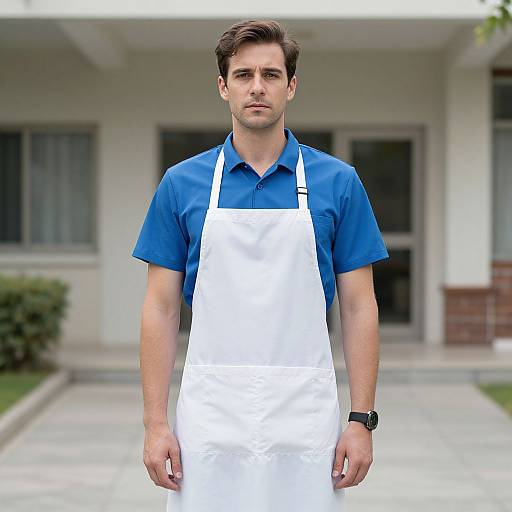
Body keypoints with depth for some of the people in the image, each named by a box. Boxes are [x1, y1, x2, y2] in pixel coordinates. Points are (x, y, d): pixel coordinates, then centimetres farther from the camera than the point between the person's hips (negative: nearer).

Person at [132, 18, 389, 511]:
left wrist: (362, 419, -4)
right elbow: (161, 308, 3)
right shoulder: (181, 184, 3)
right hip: (210, 420, 0)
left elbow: (358, 307, 2)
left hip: (303, 418, 0)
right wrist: (156, 422, -3)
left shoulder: (338, 182, 2)